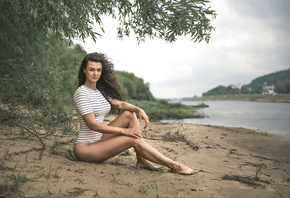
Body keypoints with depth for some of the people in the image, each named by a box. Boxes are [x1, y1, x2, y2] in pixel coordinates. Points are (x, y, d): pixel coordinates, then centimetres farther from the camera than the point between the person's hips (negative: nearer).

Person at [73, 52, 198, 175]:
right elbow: (92, 125, -21)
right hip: (84, 147, -8)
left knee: (129, 114, -4)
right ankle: (174, 166, -12)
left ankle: (141, 160, -9)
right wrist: (123, 131, -20)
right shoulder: (81, 93, -15)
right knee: (133, 139, -20)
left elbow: (119, 104, 1)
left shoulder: (100, 91, 10)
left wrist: (139, 110, -19)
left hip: (98, 140, 8)